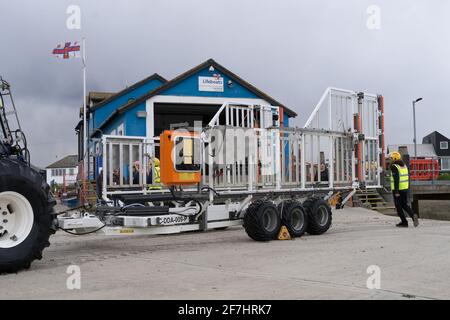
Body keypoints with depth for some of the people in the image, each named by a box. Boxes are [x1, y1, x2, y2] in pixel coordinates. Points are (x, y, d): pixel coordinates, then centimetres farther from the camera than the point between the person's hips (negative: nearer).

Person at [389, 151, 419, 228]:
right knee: (405, 205, 15)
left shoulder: (394, 167, -16)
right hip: (405, 188, 7)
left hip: (397, 189, -7)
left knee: (398, 206, 5)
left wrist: (396, 192, -23)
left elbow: (396, 180, -22)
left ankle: (404, 222, 6)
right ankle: (413, 215, -8)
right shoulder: (404, 165, 10)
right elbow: (407, 177, 14)